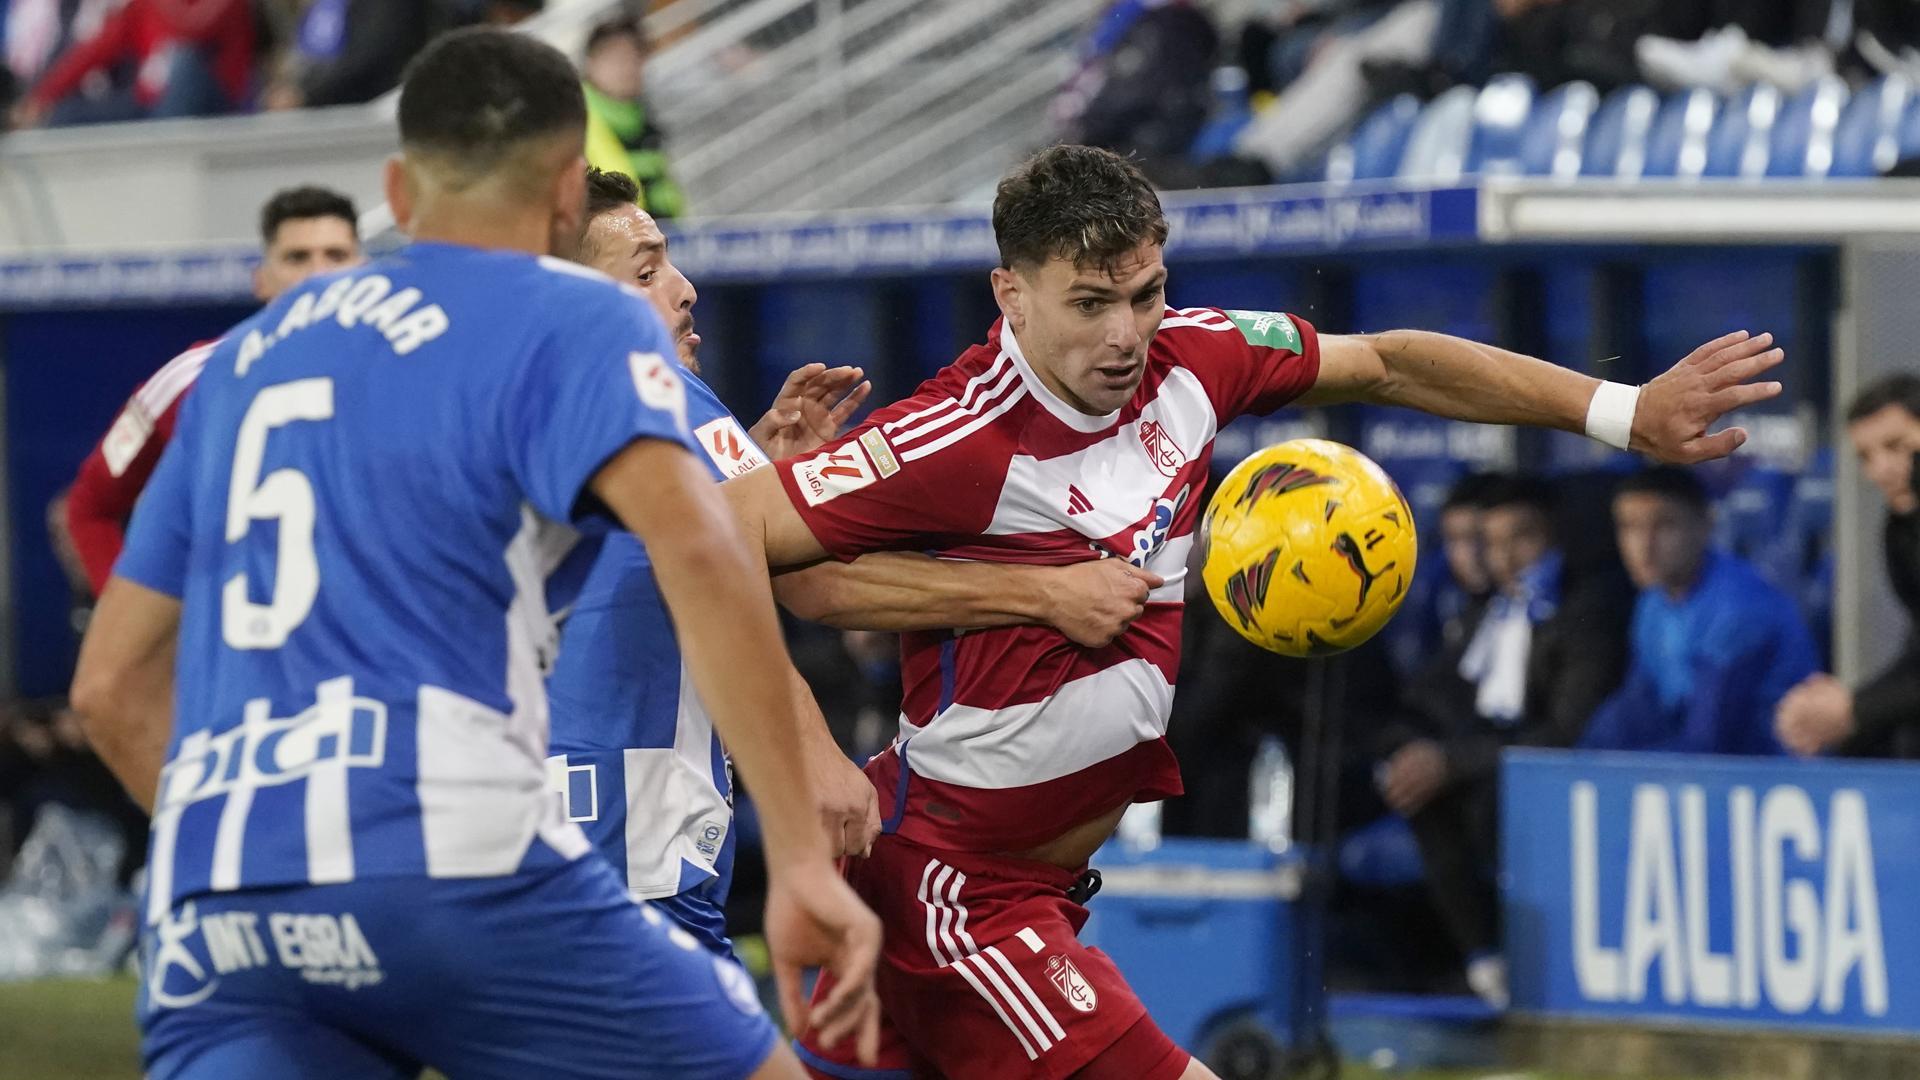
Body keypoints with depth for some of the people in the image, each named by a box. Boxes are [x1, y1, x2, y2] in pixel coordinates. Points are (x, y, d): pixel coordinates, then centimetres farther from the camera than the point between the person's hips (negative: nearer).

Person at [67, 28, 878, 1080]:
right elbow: (697, 549, -12)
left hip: (208, 903, 5)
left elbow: (110, 684, 28)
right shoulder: (572, 319, 8)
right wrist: (803, 859, -14)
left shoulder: (245, 356, 26)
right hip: (447, 854, -5)